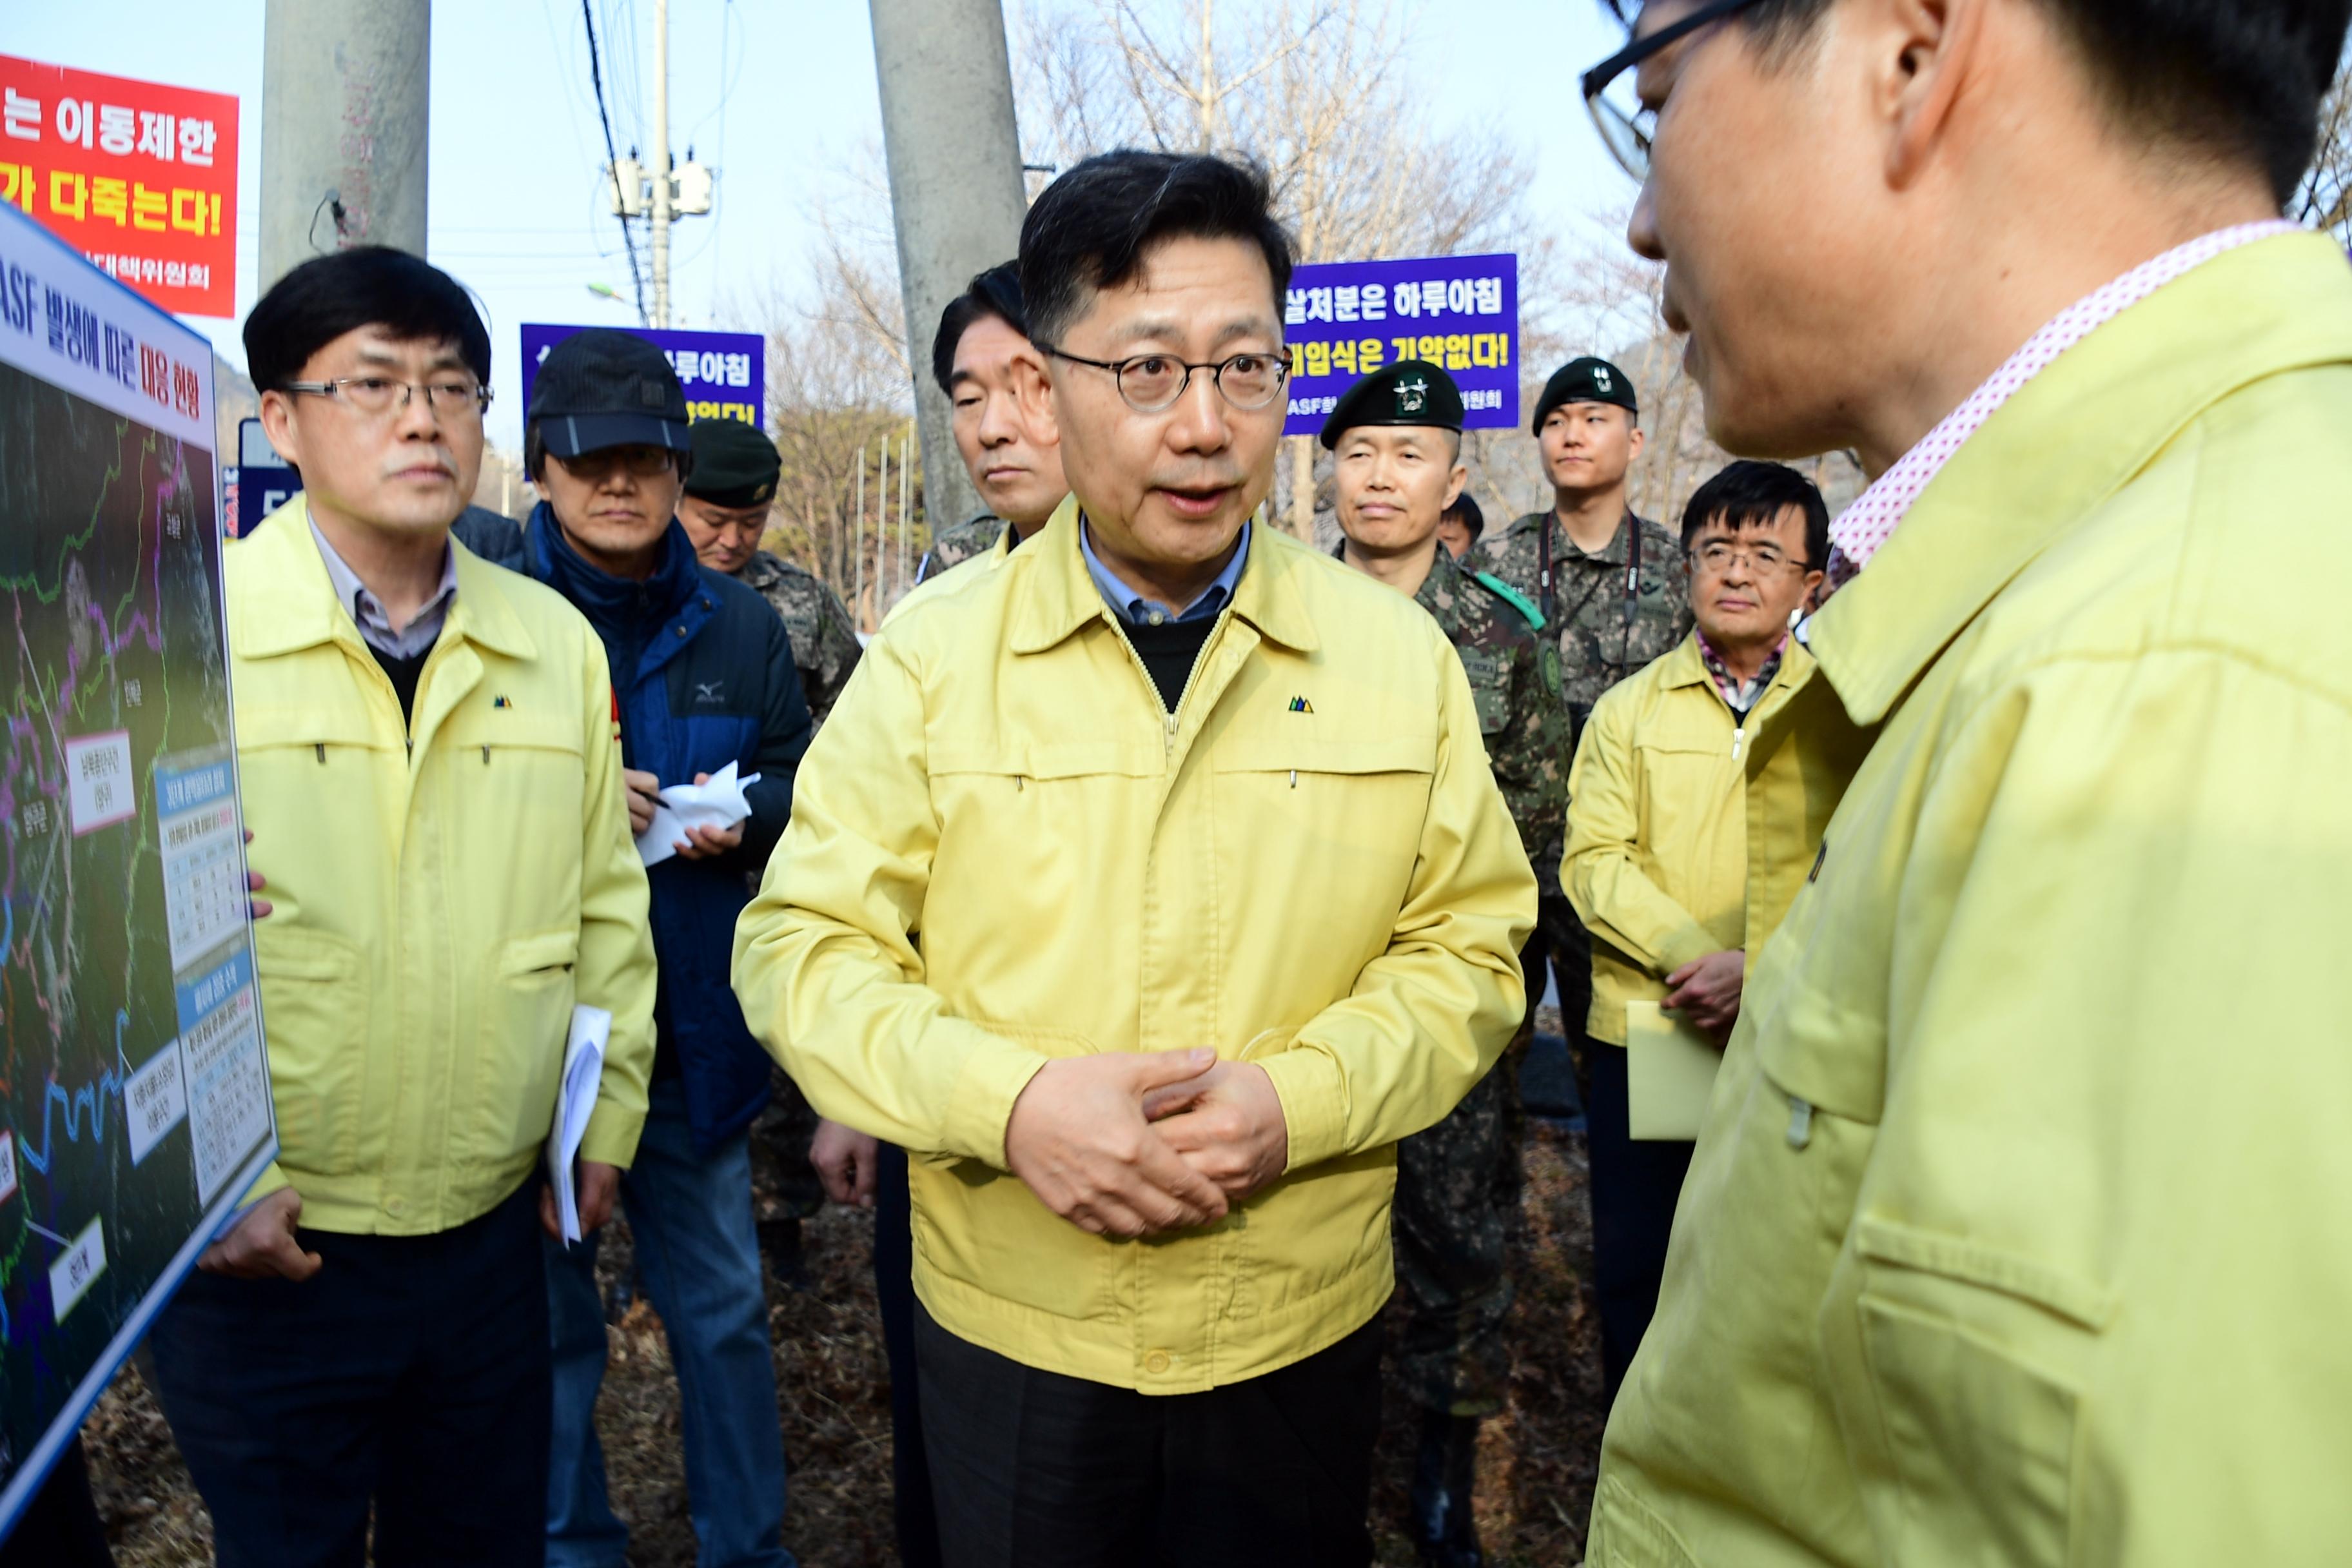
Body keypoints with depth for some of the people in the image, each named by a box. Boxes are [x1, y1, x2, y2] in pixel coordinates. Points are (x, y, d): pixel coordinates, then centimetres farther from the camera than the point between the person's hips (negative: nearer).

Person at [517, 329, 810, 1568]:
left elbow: (797, 777, 14)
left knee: (723, 1308, 15)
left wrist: (744, 819, -8)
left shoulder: (739, 627, 4)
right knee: (548, 1317, 12)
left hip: (692, 1033, 3)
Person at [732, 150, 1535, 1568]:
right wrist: (1006, 1098, -21)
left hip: (1302, 1331, 1)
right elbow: (805, 945, -5)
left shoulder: (1398, 653, -3)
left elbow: (1471, 950, -1)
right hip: (1007, 1329, 0)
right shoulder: (931, 653, -6)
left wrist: (1297, 1097, -18)